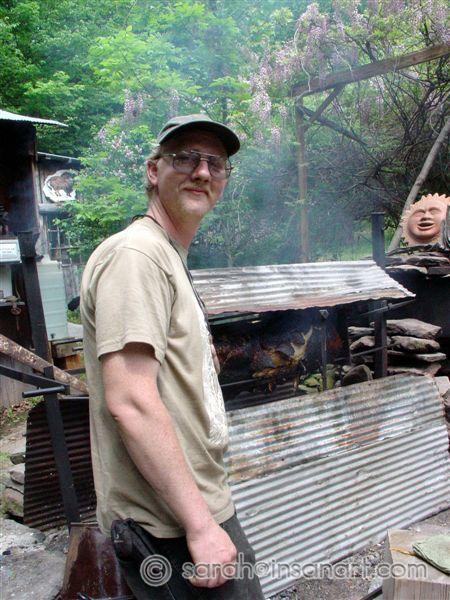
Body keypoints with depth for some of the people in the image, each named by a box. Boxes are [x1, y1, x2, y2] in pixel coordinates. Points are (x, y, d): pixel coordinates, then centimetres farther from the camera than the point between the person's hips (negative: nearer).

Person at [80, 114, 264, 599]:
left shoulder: (169, 260, 16)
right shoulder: (135, 254, -16)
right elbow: (129, 401, -25)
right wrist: (200, 524, -23)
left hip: (200, 508, 10)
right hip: (170, 529, -10)